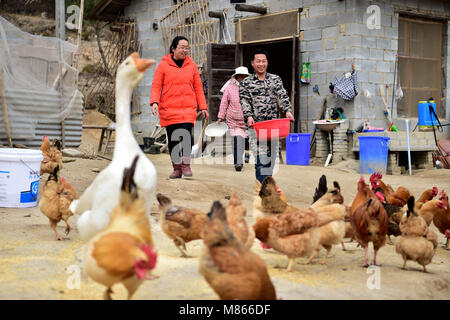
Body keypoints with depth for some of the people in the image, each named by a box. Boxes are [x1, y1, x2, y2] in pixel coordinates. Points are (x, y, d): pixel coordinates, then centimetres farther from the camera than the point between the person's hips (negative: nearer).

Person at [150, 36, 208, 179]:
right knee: (173, 139, 3)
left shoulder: (192, 65, 11)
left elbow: (198, 87, 13)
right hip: (168, 109, -1)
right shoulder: (163, 65, 3)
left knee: (186, 134, -17)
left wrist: (203, 107, 8)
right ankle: (177, 168, 14)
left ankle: (186, 165, -6)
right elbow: (156, 86, 1)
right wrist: (154, 102, -15)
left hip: (188, 108, 1)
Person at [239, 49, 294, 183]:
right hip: (256, 125, -3)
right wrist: (249, 116, -21)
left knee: (272, 157, 9)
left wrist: (288, 110, -19)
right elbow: (245, 102, -4)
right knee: (261, 159, -13)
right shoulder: (246, 83, 6)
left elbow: (282, 96, -1)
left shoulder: (275, 79, 11)